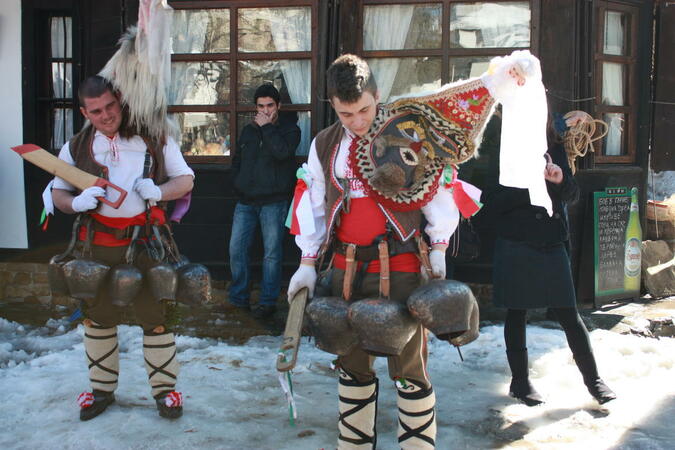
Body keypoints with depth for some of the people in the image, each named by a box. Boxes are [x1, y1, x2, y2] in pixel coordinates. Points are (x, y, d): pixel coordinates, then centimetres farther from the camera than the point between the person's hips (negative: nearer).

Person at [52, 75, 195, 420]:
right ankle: (102, 388, 30)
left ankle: (164, 388, 16)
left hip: (146, 241, -2)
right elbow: (58, 193, 10)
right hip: (97, 245, 2)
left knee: (155, 314, 1)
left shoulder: (154, 139, 1)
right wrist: (76, 203, -13)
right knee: (98, 316, 13)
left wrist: (158, 191, -15)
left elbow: (186, 179, 6)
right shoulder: (76, 147, 5)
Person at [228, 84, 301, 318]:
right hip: (245, 202, 5)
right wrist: (238, 183, 12)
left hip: (273, 202, -5)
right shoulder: (248, 131, 16)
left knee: (272, 253, -2)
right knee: (236, 249, 2)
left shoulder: (290, 129, 1)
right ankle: (238, 298, 15)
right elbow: (237, 160, 27)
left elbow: (283, 152, -20)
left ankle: (268, 301, 6)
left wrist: (267, 127, -13)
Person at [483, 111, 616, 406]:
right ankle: (519, 381, 21)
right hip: (516, 247, -3)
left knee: (568, 314, 4)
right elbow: (493, 201, -11)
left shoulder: (554, 149, 8)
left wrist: (560, 179, -11)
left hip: (552, 246, 3)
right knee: (516, 315, 8)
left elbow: (572, 194, 9)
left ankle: (592, 378, 16)